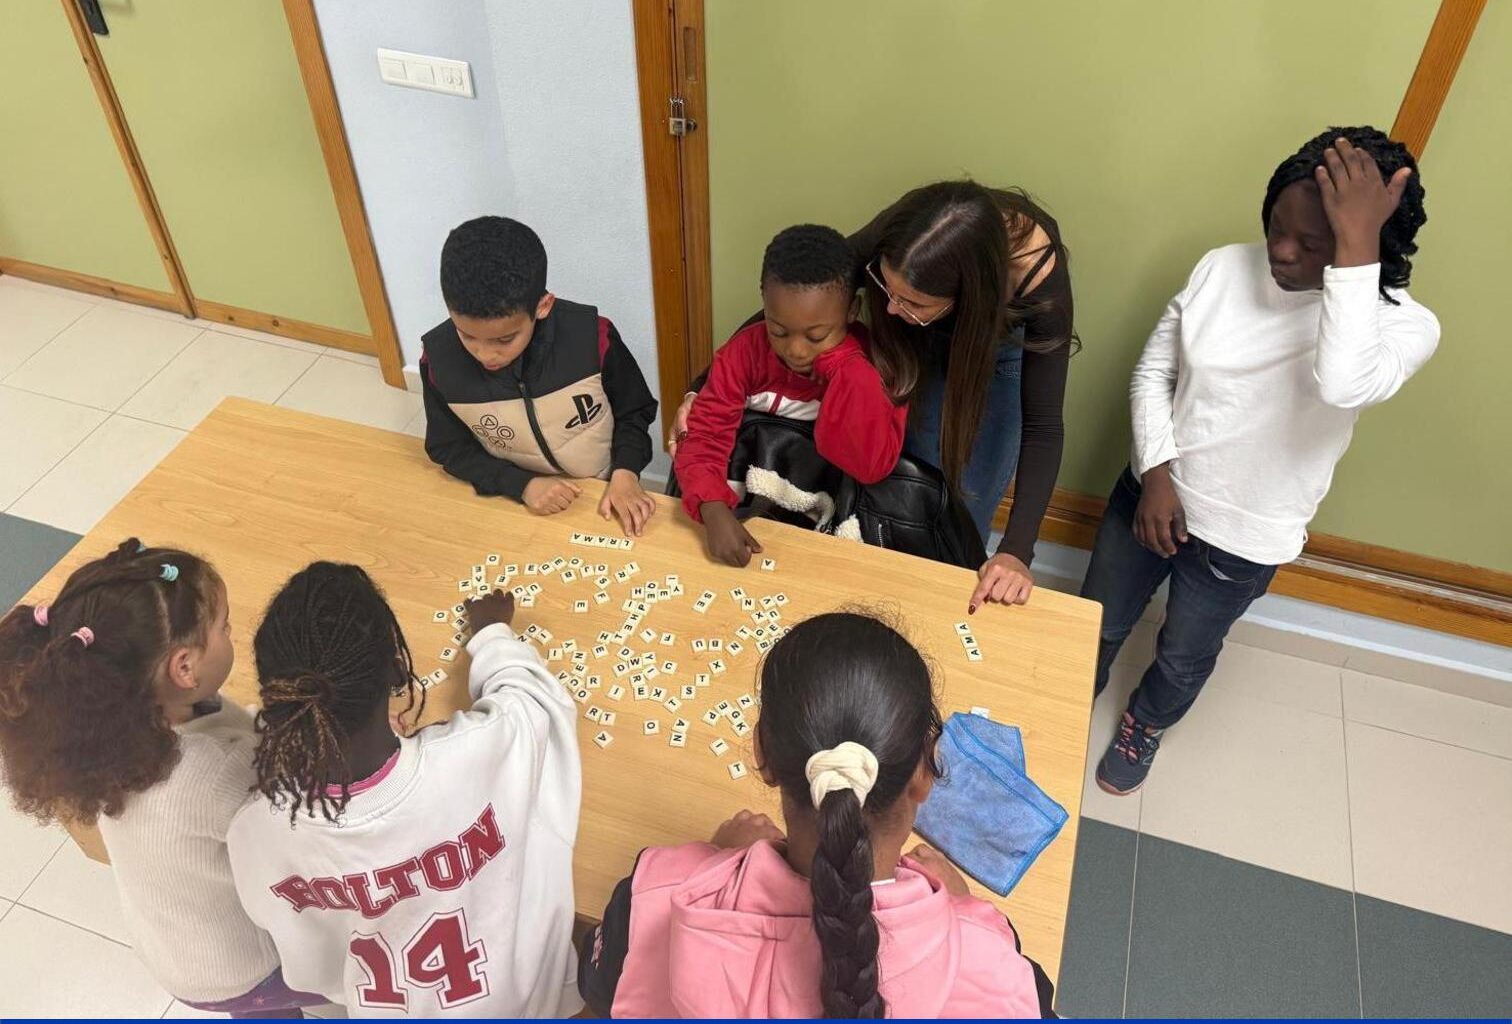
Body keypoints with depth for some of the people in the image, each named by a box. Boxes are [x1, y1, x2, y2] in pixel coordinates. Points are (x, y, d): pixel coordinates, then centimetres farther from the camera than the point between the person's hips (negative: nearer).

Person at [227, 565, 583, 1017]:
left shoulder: (258, 833, -30)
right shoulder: (481, 755, -37)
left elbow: (317, 972, -11)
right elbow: (534, 691, -11)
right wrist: (492, 632, 7)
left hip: (392, 1011, 2)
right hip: (524, 1004, -1)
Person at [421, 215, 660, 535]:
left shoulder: (592, 336, -20)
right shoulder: (438, 359, -17)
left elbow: (633, 413, -3)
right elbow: (449, 448, -3)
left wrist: (625, 475, -18)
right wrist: (522, 485, -16)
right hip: (518, 505, 1)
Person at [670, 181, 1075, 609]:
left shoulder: (1040, 273, -42)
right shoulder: (896, 237, -38)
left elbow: (1042, 423, -34)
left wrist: (1016, 552, -42)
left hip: (1002, 341, -1)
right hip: (926, 343, 2)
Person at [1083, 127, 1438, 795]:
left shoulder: (1405, 325, -21)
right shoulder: (1224, 267, -11)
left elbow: (1344, 385, -44)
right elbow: (1153, 373, -3)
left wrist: (1357, 246, -42)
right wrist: (1156, 472, -16)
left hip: (1242, 541, -2)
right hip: (1149, 494, 3)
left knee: (1183, 657, 23)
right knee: (1095, 626, 22)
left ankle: (1144, 725, 56)